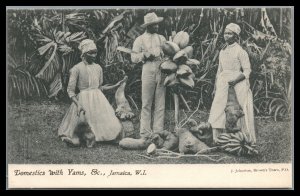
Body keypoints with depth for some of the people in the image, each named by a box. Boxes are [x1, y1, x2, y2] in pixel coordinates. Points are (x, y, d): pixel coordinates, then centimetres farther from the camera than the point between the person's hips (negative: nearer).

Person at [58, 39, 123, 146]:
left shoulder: (98, 68, 9)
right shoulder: (76, 69, -7)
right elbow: (70, 90, -8)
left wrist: (115, 86, 13)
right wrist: (78, 104, -19)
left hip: (98, 98, 5)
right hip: (83, 99, -5)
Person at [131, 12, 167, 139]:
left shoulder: (161, 38, 17)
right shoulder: (140, 40, 7)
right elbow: (134, 58, 3)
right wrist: (145, 55, -11)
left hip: (162, 71, 4)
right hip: (148, 70, -3)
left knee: (160, 104, 2)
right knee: (146, 104, -4)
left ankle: (158, 132, 7)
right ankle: (145, 133, 0)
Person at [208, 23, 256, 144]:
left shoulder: (240, 51, -4)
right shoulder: (222, 52, 14)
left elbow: (247, 71, -6)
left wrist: (236, 80, -20)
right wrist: (215, 87, 14)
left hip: (238, 83, -5)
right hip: (223, 82, 5)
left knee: (242, 111, -3)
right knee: (218, 106, -10)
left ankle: (249, 139, 5)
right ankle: (214, 136, -15)